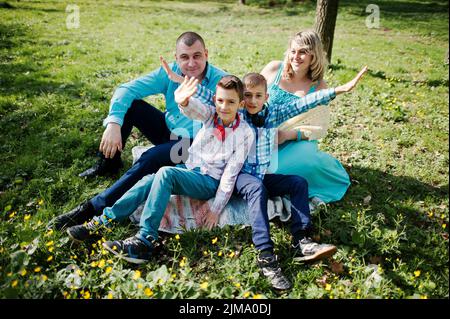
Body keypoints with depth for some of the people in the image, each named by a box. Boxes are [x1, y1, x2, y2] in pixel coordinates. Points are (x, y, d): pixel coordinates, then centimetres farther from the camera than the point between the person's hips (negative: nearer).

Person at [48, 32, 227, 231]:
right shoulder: (170, 72, -8)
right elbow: (126, 89, -14)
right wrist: (114, 124, -30)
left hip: (193, 144, -5)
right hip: (167, 130, 5)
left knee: (151, 158, -33)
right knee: (129, 103, -11)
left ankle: (94, 208, -28)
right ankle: (109, 162, 4)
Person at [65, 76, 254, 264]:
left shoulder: (245, 134, -10)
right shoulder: (211, 115, -1)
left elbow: (230, 174, -12)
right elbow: (194, 109, -26)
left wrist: (216, 209, -14)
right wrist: (184, 101, -52)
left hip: (210, 182, -5)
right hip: (189, 169, 5)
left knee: (165, 173, -31)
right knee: (149, 181, -23)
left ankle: (144, 240, -34)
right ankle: (102, 222, -17)